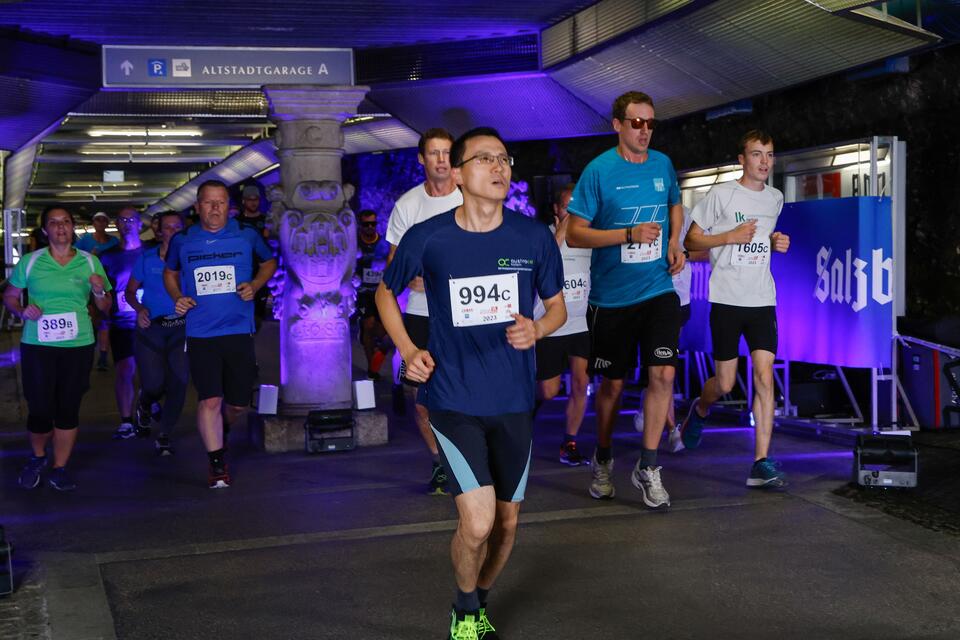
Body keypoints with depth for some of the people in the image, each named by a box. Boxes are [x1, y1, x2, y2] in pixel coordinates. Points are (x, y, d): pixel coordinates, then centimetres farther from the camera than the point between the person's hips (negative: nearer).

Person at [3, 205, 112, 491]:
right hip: (37, 345, -1)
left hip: (79, 345, 1)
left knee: (68, 409, 5)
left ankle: (60, 469, 18)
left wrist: (99, 291, -11)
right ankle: (38, 458, 26)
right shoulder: (30, 262, 3)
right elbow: (9, 296, 10)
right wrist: (22, 311, -10)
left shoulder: (90, 262, 6)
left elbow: (105, 308, 10)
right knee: (40, 408, -2)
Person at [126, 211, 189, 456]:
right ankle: (145, 404, 37)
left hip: (181, 328, 0)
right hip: (151, 328, 0)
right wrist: (139, 309, -8)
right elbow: (130, 291, 10)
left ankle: (165, 436, 12)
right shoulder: (146, 258, 3)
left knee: (178, 384, -5)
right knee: (153, 384, -2)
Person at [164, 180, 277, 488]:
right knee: (210, 400, -8)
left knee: (238, 402, 9)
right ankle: (217, 465, 3)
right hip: (200, 334, -1)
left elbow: (269, 262, 18)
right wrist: (177, 298, 2)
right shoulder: (182, 241, 4)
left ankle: (218, 434, 42)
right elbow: (170, 273, 21)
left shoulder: (247, 236, 2)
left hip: (239, 331, 1)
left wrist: (254, 285, -1)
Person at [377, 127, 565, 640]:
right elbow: (386, 293, 10)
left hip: (513, 400, 3)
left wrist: (536, 329, -13)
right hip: (454, 400, -3)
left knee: (507, 521, 13)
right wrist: (407, 350, -4)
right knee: (477, 523, -13)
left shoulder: (534, 237, -4)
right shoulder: (427, 238, -9)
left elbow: (557, 305, 9)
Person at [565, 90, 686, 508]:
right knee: (613, 383, 9)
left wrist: (674, 242, 5)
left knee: (663, 373, -10)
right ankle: (603, 460, 32)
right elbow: (574, 235, -10)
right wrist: (630, 234, -20)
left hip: (659, 289, 3)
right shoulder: (599, 170, -10)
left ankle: (647, 468, 2)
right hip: (612, 296, -3)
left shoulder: (663, 164, 4)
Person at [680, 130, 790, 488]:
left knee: (764, 377, -9)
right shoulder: (721, 194, -4)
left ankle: (761, 463, -8)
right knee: (725, 384, 2)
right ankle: (700, 410, 38)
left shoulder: (776, 199, 12)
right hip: (726, 299, -3)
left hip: (762, 300, 4)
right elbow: (691, 240, -1)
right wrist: (730, 236, -14)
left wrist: (775, 242, 7)